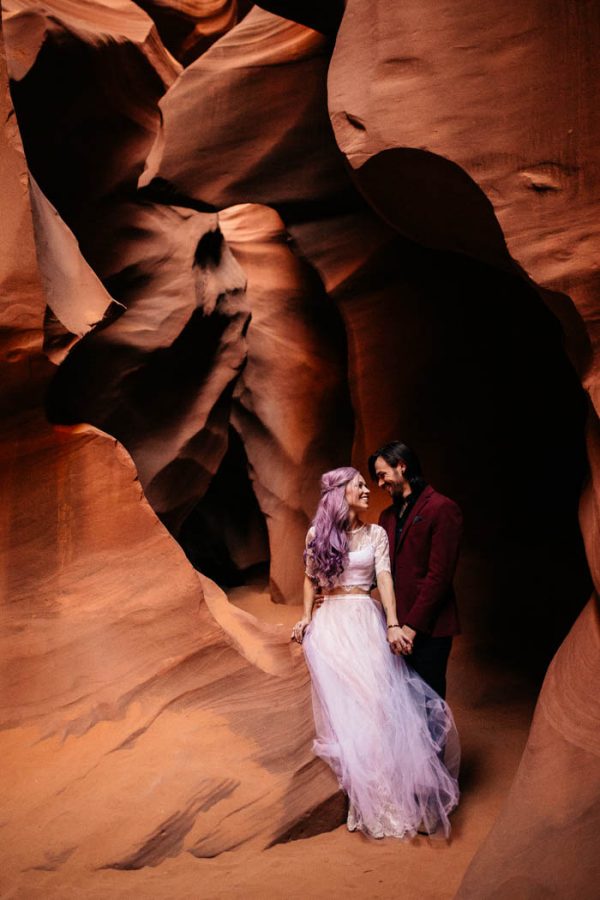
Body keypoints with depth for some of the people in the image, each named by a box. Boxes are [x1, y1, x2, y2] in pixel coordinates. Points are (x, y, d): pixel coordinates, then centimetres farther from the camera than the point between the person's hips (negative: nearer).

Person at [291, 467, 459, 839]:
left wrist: (392, 624, -17)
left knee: (376, 699, -6)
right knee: (341, 706, 0)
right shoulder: (318, 533, 3)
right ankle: (366, 792, 11)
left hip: (366, 622, 0)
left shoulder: (376, 534, 4)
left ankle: (386, 792, 5)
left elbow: (384, 577, -6)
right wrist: (307, 617, 5)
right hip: (330, 624, 0)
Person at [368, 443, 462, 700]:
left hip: (429, 627, -6)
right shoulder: (388, 515, 16)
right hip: (396, 624, 6)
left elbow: (439, 575, -13)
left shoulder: (442, 509, -8)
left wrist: (412, 626, -15)